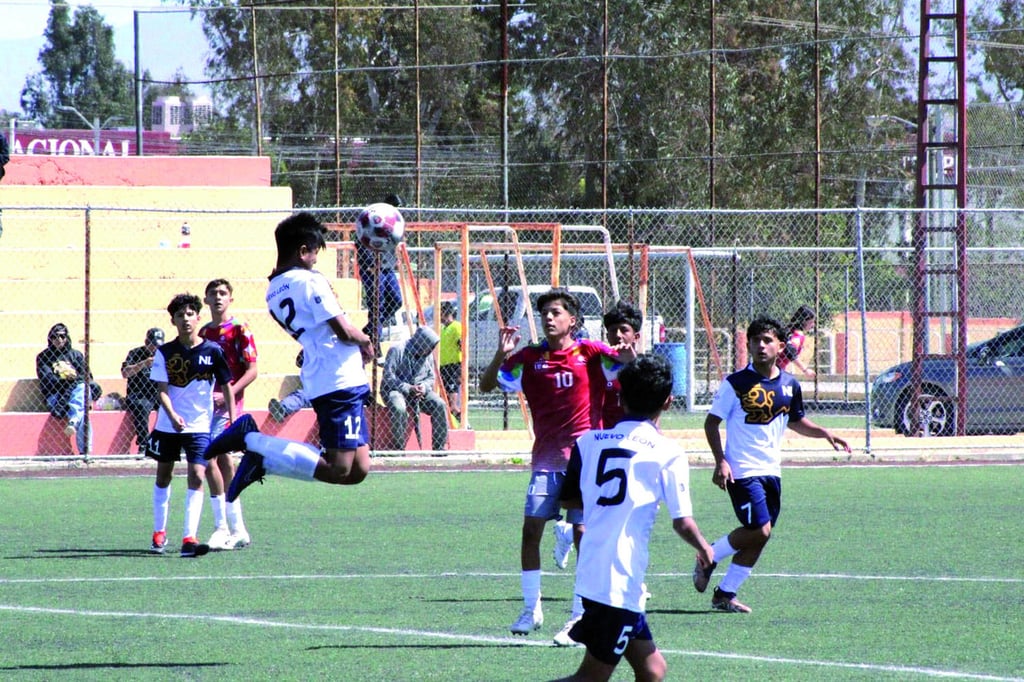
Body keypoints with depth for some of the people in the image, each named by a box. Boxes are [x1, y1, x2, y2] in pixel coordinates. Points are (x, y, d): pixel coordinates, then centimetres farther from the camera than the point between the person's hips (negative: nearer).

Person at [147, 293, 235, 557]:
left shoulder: (212, 351, -5)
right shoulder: (164, 353, -4)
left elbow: (227, 387, 3)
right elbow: (162, 389, -9)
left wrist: (233, 420, -2)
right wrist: (172, 416, -26)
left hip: (200, 426, -2)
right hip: (168, 424, 2)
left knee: (196, 476, -15)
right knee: (163, 476, 13)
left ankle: (189, 538, -17)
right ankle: (159, 533, 29)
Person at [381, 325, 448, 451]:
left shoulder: (428, 355, 7)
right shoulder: (397, 350, -13)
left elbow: (431, 377, 12)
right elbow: (388, 376, -16)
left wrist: (424, 386, -12)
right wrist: (408, 388, -24)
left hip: (420, 391, 5)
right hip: (395, 389, -5)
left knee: (440, 405, -19)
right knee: (399, 408, -39)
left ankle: (439, 448, -12)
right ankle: (399, 450, -31)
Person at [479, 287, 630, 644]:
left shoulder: (590, 353, 0)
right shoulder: (530, 357, 6)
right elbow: (487, 385, 7)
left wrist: (630, 351, -23)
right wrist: (501, 355, -10)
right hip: (546, 459, 3)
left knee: (583, 533, -6)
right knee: (531, 528, -4)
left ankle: (580, 617, 0)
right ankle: (531, 610, 9)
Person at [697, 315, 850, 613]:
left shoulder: (789, 385, 7)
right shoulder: (736, 383, -9)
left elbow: (796, 421, 24)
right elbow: (711, 422, -5)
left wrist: (824, 433, 7)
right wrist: (720, 461, -16)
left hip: (772, 472, 6)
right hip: (742, 471, -6)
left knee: (758, 538, 6)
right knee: (759, 530, -17)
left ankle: (725, 594, 17)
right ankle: (708, 558, 6)